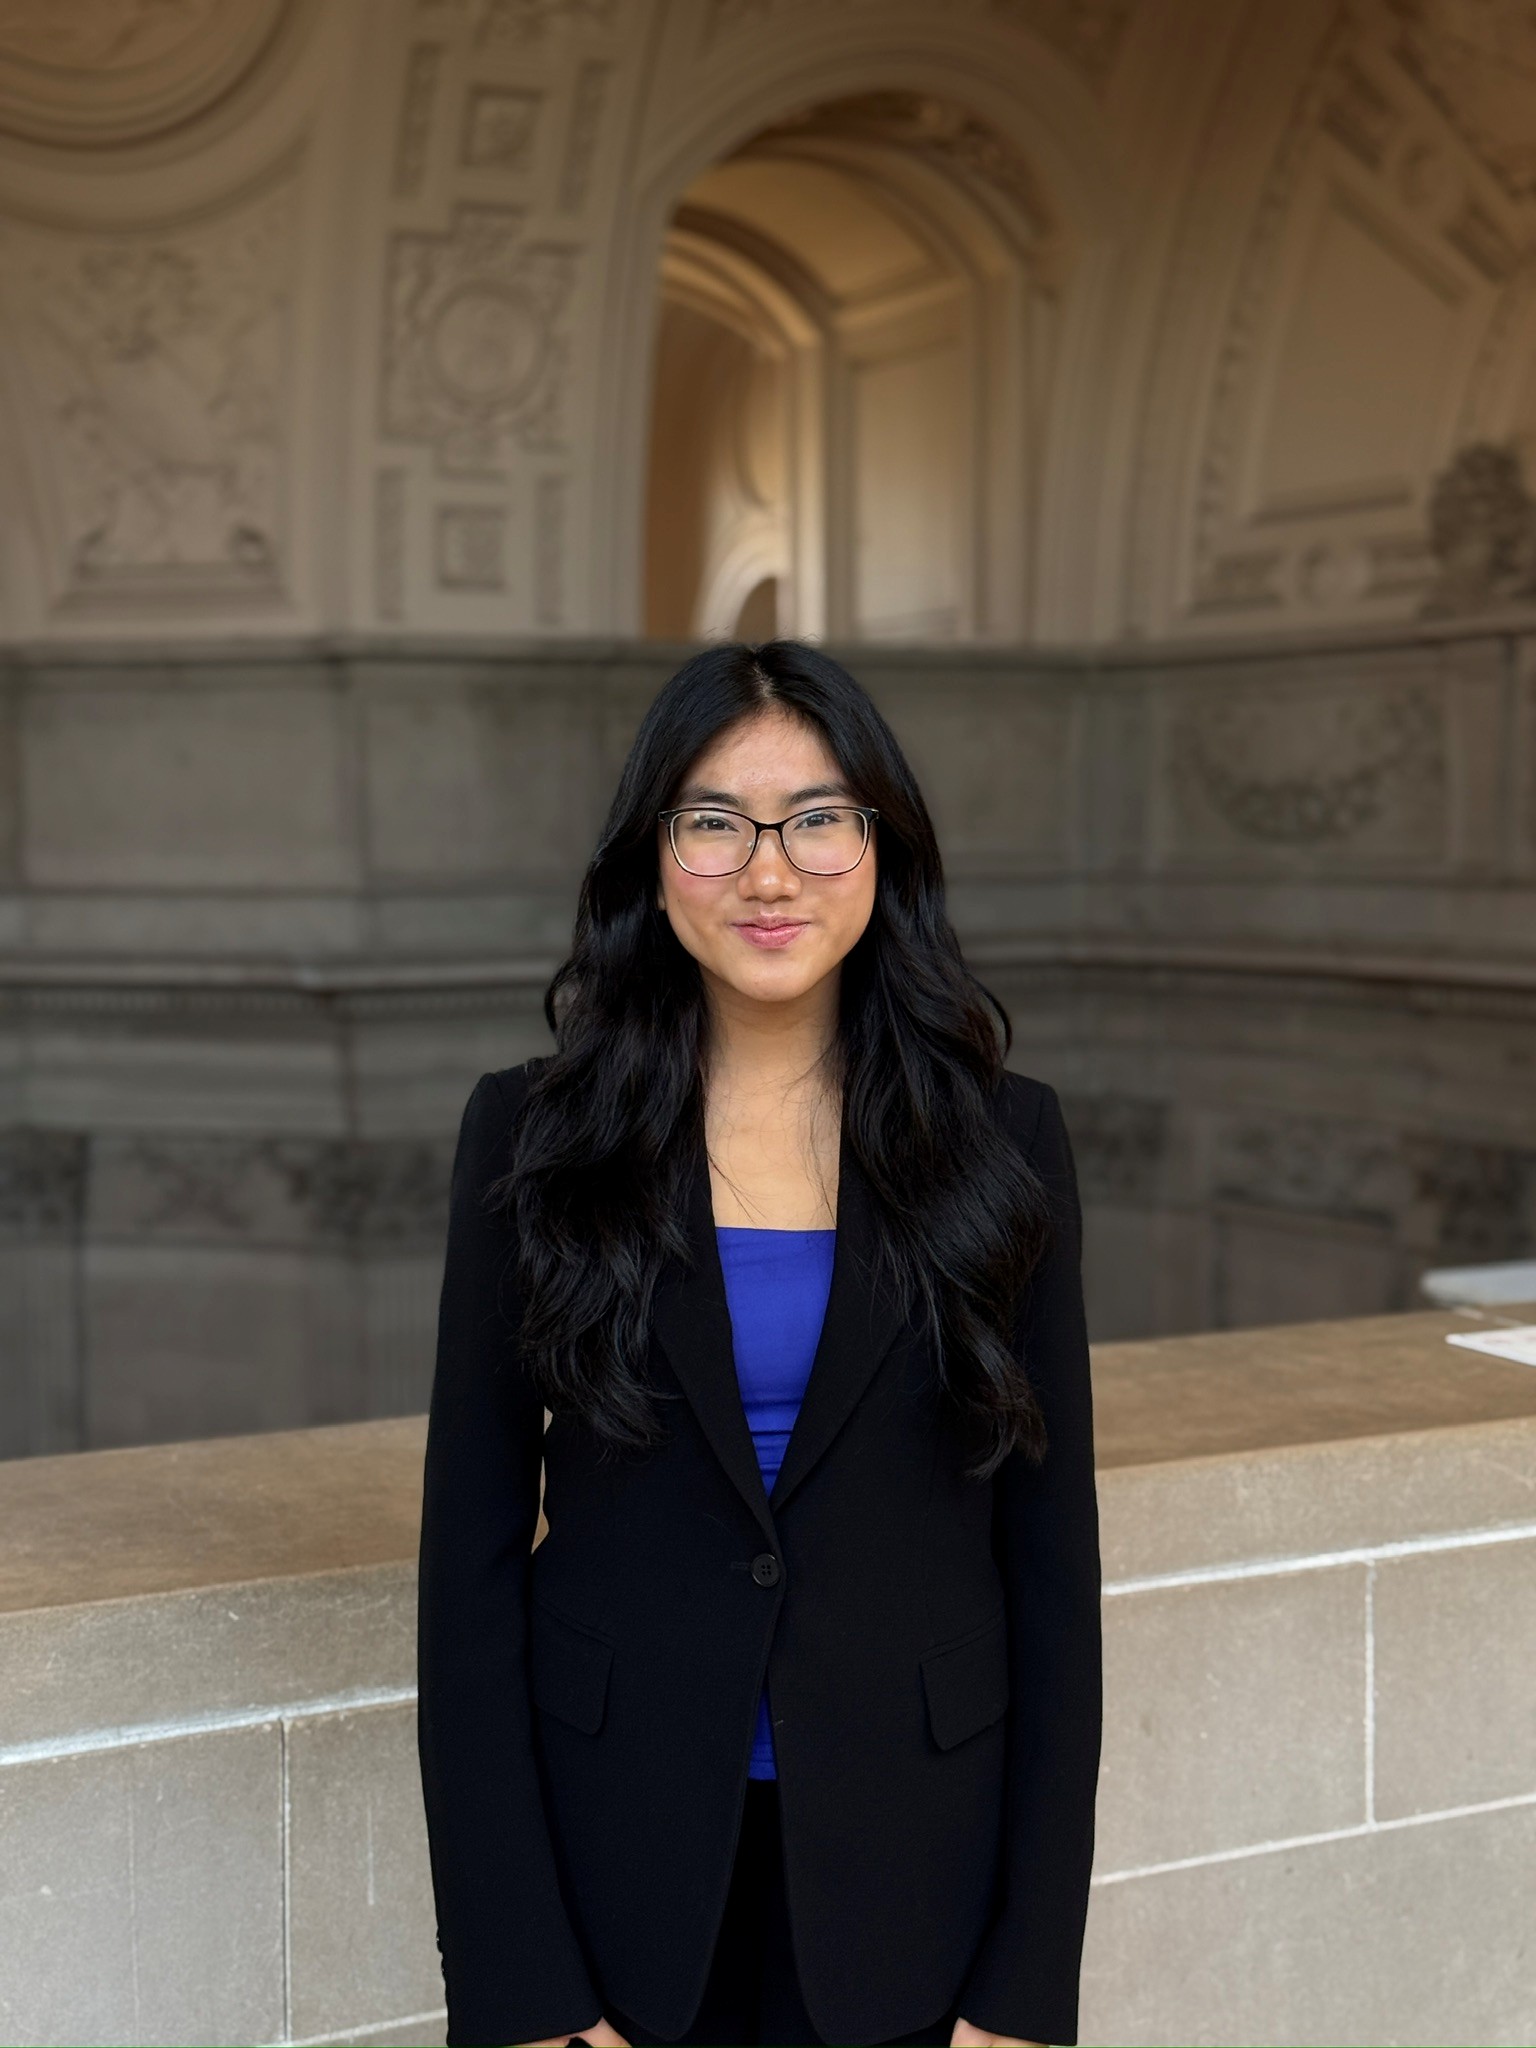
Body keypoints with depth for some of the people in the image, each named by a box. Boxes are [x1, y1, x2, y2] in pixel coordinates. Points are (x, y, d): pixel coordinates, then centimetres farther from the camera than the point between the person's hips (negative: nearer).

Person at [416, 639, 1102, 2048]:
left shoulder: (1002, 1139, -3)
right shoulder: (532, 1135, -4)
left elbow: (1053, 1561, -2)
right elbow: (471, 1560, -4)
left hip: (909, 1875, 1)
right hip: (615, 1866, 0)